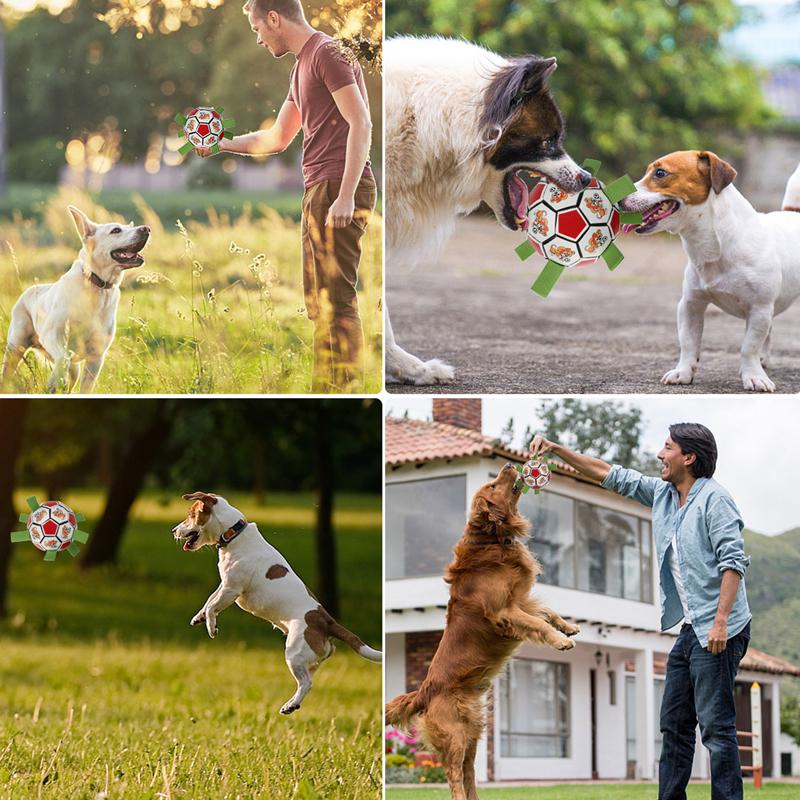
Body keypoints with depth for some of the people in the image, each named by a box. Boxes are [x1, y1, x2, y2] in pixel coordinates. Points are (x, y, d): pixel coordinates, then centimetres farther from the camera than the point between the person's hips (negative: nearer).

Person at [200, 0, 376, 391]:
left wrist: (345, 196, -22)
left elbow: (360, 124, -16)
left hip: (338, 188, -10)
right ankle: (324, 391, 15)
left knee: (336, 297, -12)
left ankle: (346, 390, -13)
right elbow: (277, 138, 32)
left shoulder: (327, 53, -8)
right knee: (319, 300, 11)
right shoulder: (303, 65, 22)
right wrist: (221, 144, 33)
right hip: (319, 190, 10)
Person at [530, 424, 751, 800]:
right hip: (689, 628, 9)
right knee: (674, 723, 11)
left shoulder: (714, 499, -11)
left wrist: (721, 620, -25)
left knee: (716, 726, -11)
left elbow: (734, 560, -18)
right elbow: (609, 475, 19)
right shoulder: (662, 494, 14)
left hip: (717, 631, -9)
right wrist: (555, 449, 14)